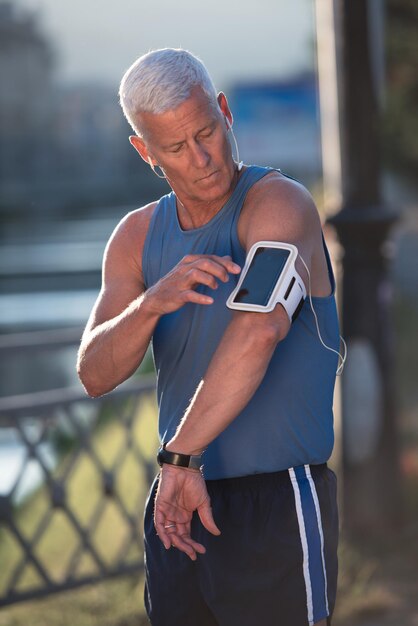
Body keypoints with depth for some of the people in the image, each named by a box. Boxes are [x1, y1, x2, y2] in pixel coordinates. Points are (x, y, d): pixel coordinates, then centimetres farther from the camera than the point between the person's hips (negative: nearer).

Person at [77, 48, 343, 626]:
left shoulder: (279, 203, -12)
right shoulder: (138, 237, 9)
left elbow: (259, 333, -30)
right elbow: (95, 374, -2)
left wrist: (182, 458, -29)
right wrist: (152, 302, -21)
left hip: (277, 499, -6)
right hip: (178, 512, 6)